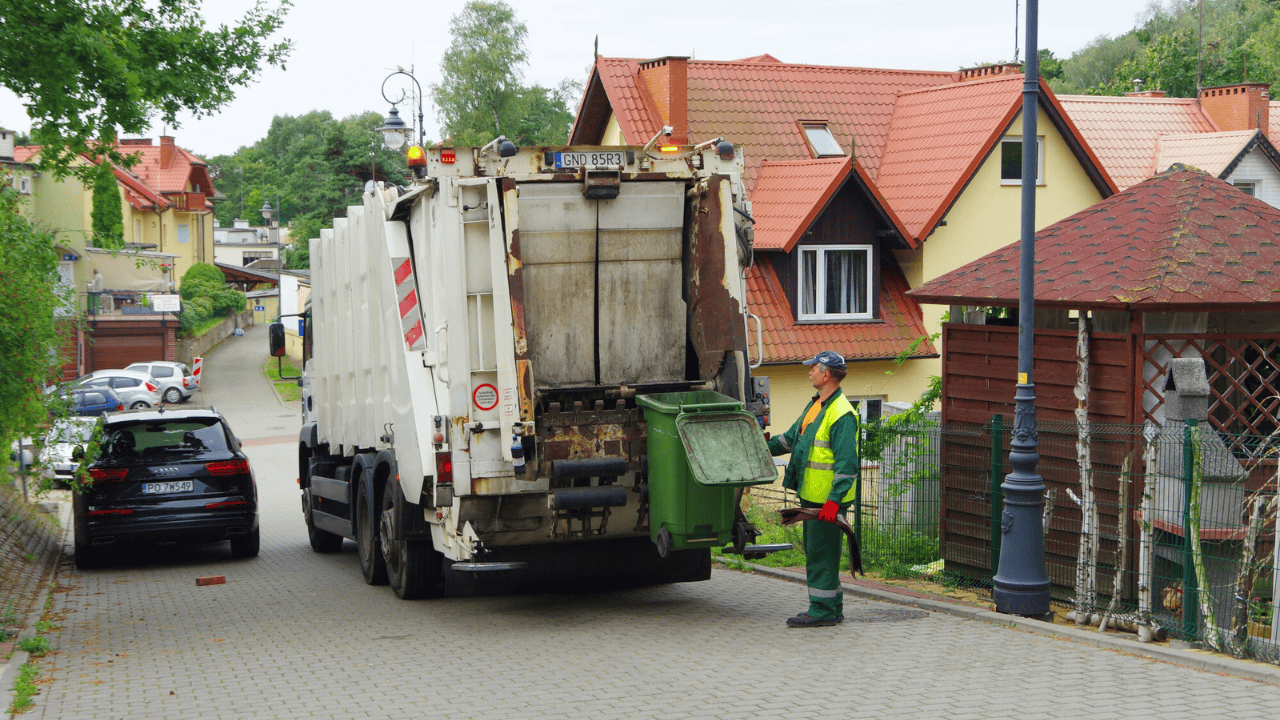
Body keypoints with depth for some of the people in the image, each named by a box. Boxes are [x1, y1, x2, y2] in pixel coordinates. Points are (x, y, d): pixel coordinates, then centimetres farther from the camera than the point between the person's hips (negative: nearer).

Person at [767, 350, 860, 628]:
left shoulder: (841, 414, -17)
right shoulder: (815, 405, 14)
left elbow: (847, 462, -22)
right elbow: (793, 437, 27)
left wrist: (834, 500, -26)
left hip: (828, 499, -10)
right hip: (811, 494, 10)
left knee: (821, 553, -5)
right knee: (815, 550, 15)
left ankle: (823, 610, 2)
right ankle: (832, 607, 24)